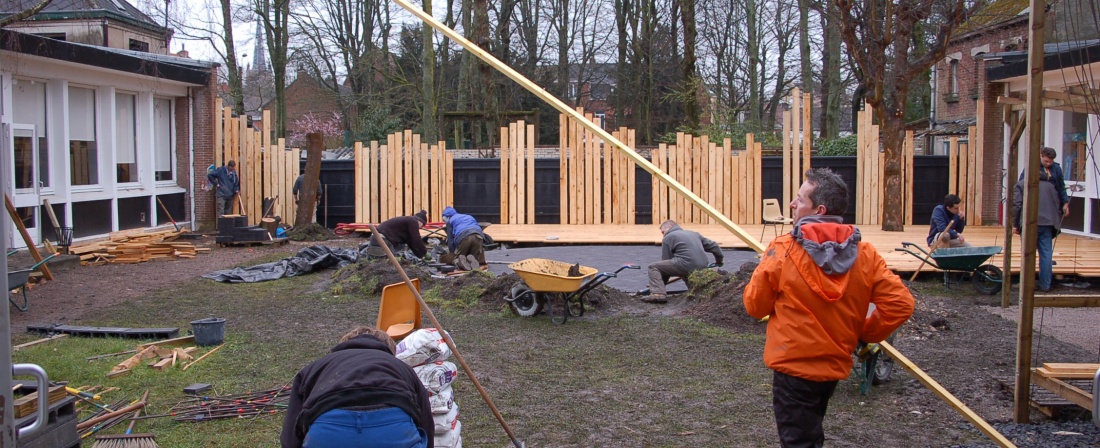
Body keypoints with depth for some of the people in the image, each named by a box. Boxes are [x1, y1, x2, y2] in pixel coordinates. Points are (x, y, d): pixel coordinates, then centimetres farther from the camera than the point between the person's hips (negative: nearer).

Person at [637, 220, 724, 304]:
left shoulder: (668, 238, 9)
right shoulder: (694, 234, 28)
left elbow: (665, 261, 8)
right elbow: (712, 245, 29)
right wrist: (719, 258, 47)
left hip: (686, 266, -8)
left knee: (653, 267, 1)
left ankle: (658, 293, -17)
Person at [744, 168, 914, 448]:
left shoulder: (782, 250, -18)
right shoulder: (864, 254, -8)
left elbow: (754, 306, -9)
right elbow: (900, 303, -8)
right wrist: (863, 333, 5)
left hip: (793, 365, -5)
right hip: (835, 365, 5)